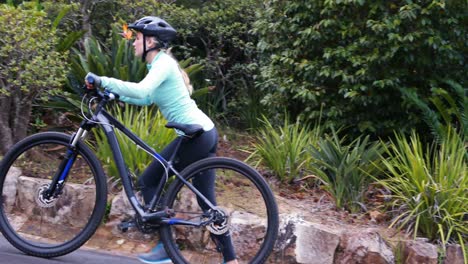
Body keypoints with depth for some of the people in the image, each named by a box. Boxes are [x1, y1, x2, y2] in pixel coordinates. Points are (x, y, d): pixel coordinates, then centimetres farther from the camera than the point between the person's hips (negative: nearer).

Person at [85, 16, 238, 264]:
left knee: (147, 181, 1)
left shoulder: (163, 62, -12)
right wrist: (114, 94, 17)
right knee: (207, 201, 11)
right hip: (206, 133, 10)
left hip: (195, 135, -10)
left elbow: (141, 90, -28)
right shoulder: (160, 63, 17)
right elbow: (146, 98, 27)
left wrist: (102, 81, -22)